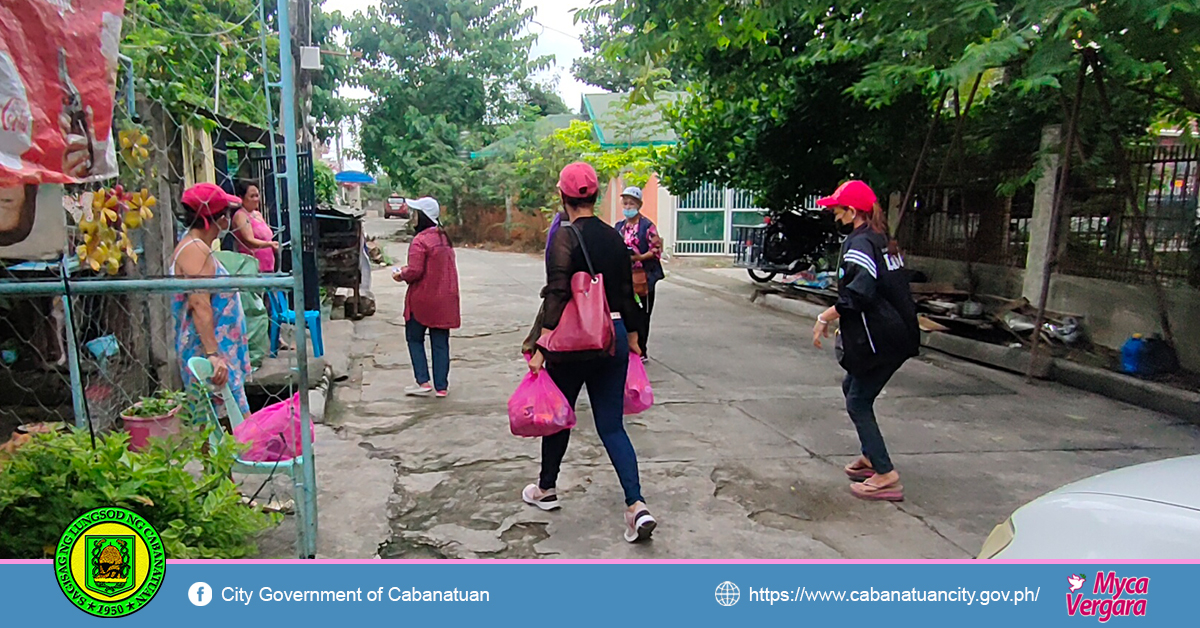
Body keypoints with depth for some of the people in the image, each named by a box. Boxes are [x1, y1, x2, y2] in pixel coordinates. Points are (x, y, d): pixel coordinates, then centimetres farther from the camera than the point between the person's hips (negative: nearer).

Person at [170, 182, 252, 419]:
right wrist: (213, 355, -32)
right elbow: (200, 307, -27)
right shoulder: (195, 250, -16)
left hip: (221, 351, 11)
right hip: (207, 351, -11)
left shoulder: (196, 247, 16)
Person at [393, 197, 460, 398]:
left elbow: (415, 271, -22)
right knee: (440, 343, 10)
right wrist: (408, 271, 14)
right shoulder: (444, 238, 9)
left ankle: (423, 382, 3)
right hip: (445, 300, 6)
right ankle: (441, 386, 12)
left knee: (415, 338, 10)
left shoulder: (420, 240, -16)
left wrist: (401, 275, -1)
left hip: (423, 299, -6)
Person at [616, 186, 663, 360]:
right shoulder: (620, 227, 14)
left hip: (642, 277, -6)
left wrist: (639, 257, -20)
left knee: (641, 316, 1)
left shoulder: (647, 226, -5)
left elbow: (657, 250, -9)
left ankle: (640, 351, 11)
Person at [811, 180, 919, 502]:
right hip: (897, 333, 10)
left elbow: (858, 293, -27)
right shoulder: (881, 239, 13)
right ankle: (871, 457, 30)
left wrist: (825, 318, -16)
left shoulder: (859, 243, -16)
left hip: (880, 340, -10)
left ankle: (886, 477, 0)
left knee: (859, 402, -2)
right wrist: (845, 325, 20)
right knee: (852, 387, 22)